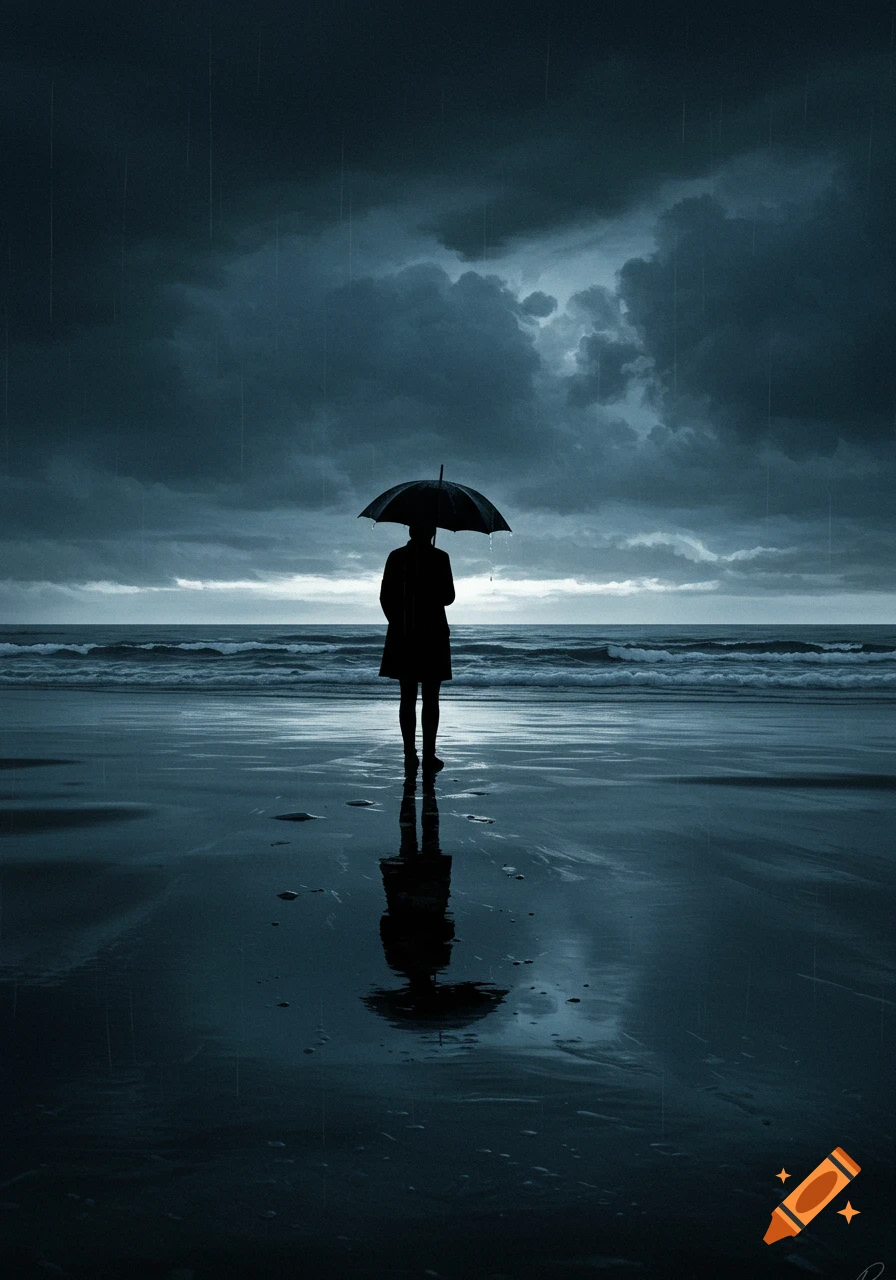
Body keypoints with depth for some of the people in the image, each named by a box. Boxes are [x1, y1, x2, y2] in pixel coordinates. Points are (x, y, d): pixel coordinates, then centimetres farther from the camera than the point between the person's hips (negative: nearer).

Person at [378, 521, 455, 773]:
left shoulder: (396, 557, 1)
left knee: (407, 698, 9)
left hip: (403, 637, 3)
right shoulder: (439, 558, -8)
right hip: (432, 635, -3)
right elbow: (448, 597, -3)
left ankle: (410, 755, 8)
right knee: (430, 699, 3)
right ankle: (429, 756, 0)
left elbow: (385, 597, 2)